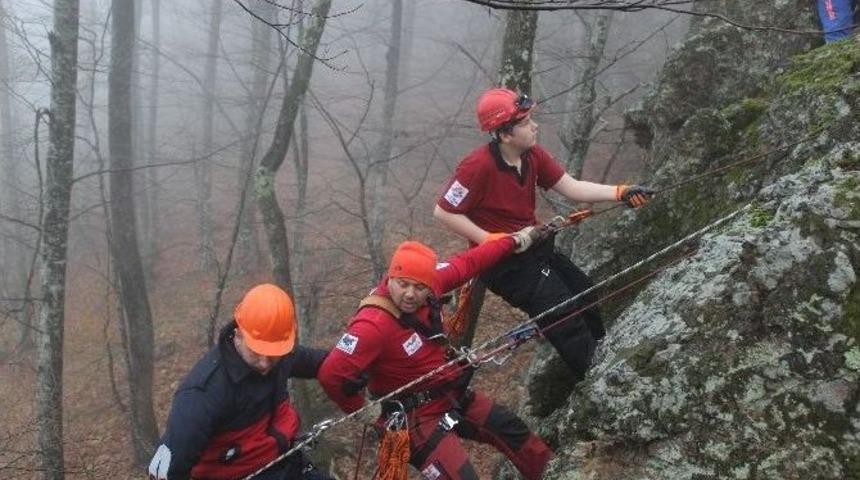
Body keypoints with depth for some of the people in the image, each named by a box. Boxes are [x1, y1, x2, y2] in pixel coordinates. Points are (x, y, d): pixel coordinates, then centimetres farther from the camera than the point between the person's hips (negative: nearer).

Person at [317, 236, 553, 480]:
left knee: (510, 427, 21)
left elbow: (466, 263, 3)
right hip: (418, 416, -8)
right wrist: (362, 411, -20)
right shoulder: (373, 325, -34)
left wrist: (514, 240, 11)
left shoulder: (427, 285, -12)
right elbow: (331, 375, -37)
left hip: (453, 396, 8)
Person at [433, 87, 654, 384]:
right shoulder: (479, 166, -24)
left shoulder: (533, 155, -2)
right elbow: (443, 212, -19)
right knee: (566, 314, -12)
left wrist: (621, 193, -15)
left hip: (535, 246, 8)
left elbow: (571, 188, -4)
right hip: (505, 261, -8)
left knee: (587, 300, 15)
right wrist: (490, 240, -21)